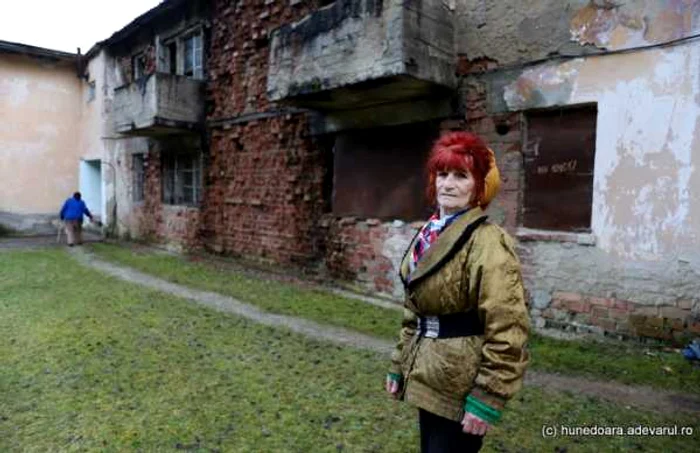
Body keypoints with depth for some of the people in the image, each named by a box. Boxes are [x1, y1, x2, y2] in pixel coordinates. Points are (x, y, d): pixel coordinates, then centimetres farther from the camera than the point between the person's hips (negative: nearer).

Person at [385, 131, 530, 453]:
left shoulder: (488, 242, -19)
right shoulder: (428, 235, 7)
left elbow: (506, 330, -21)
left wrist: (488, 398, -18)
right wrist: (399, 364, 15)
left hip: (459, 386, -8)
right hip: (427, 378, 8)